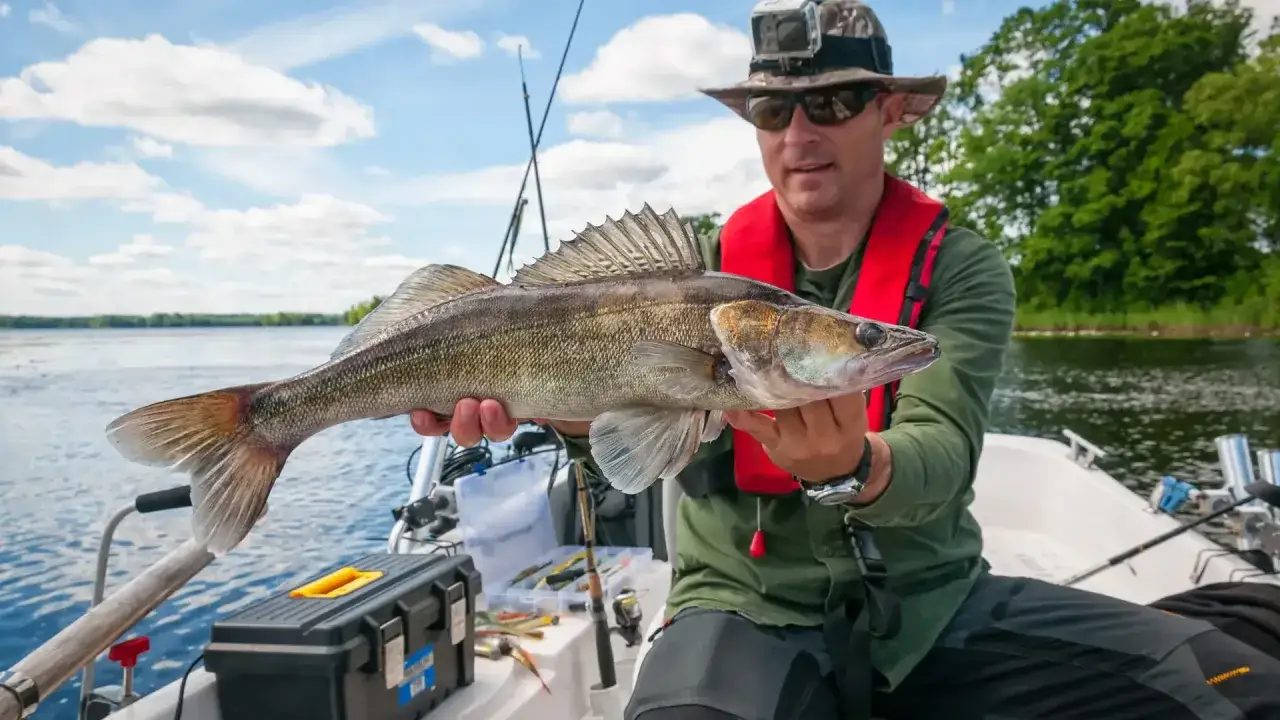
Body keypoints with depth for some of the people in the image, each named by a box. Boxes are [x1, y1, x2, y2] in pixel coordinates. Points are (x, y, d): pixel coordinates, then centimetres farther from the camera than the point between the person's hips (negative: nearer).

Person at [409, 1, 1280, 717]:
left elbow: (940, 458, -18)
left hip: (936, 604, 2)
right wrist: (582, 415, -38)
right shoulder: (702, 269, 0)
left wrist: (849, 468, -41)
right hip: (749, 612, 0)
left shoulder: (963, 268, -3)